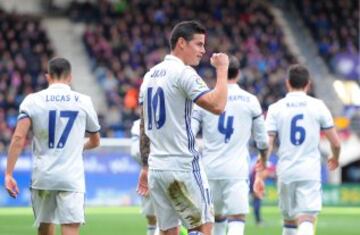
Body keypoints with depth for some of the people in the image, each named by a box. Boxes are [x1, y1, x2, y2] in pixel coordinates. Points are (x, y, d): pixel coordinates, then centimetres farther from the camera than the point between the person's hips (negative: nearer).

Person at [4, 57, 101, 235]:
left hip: (42, 176, 1)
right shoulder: (83, 101, 5)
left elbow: (19, 138, -10)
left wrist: (8, 174, -9)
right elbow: (95, 142, 18)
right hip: (72, 177, -1)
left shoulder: (32, 100, 1)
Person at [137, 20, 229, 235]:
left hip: (156, 167, 8)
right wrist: (222, 70, -9)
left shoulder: (150, 75, 16)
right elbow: (217, 105, -20)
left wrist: (145, 166, 22)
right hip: (183, 166, -8)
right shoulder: (183, 73, -10)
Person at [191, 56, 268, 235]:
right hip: (237, 170, -2)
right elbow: (262, 140, 11)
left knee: (217, 217, 19)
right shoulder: (250, 101, 3)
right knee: (237, 220, -8)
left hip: (210, 168, 2)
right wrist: (264, 160, 31)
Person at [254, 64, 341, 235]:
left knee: (289, 221, 18)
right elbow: (335, 143, 6)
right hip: (310, 172, -2)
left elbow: (266, 145, -5)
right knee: (306, 219, -12)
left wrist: (259, 175, -4)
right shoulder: (318, 106, 3)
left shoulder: (276, 108, 3)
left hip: (285, 172, 2)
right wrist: (335, 158, 27)